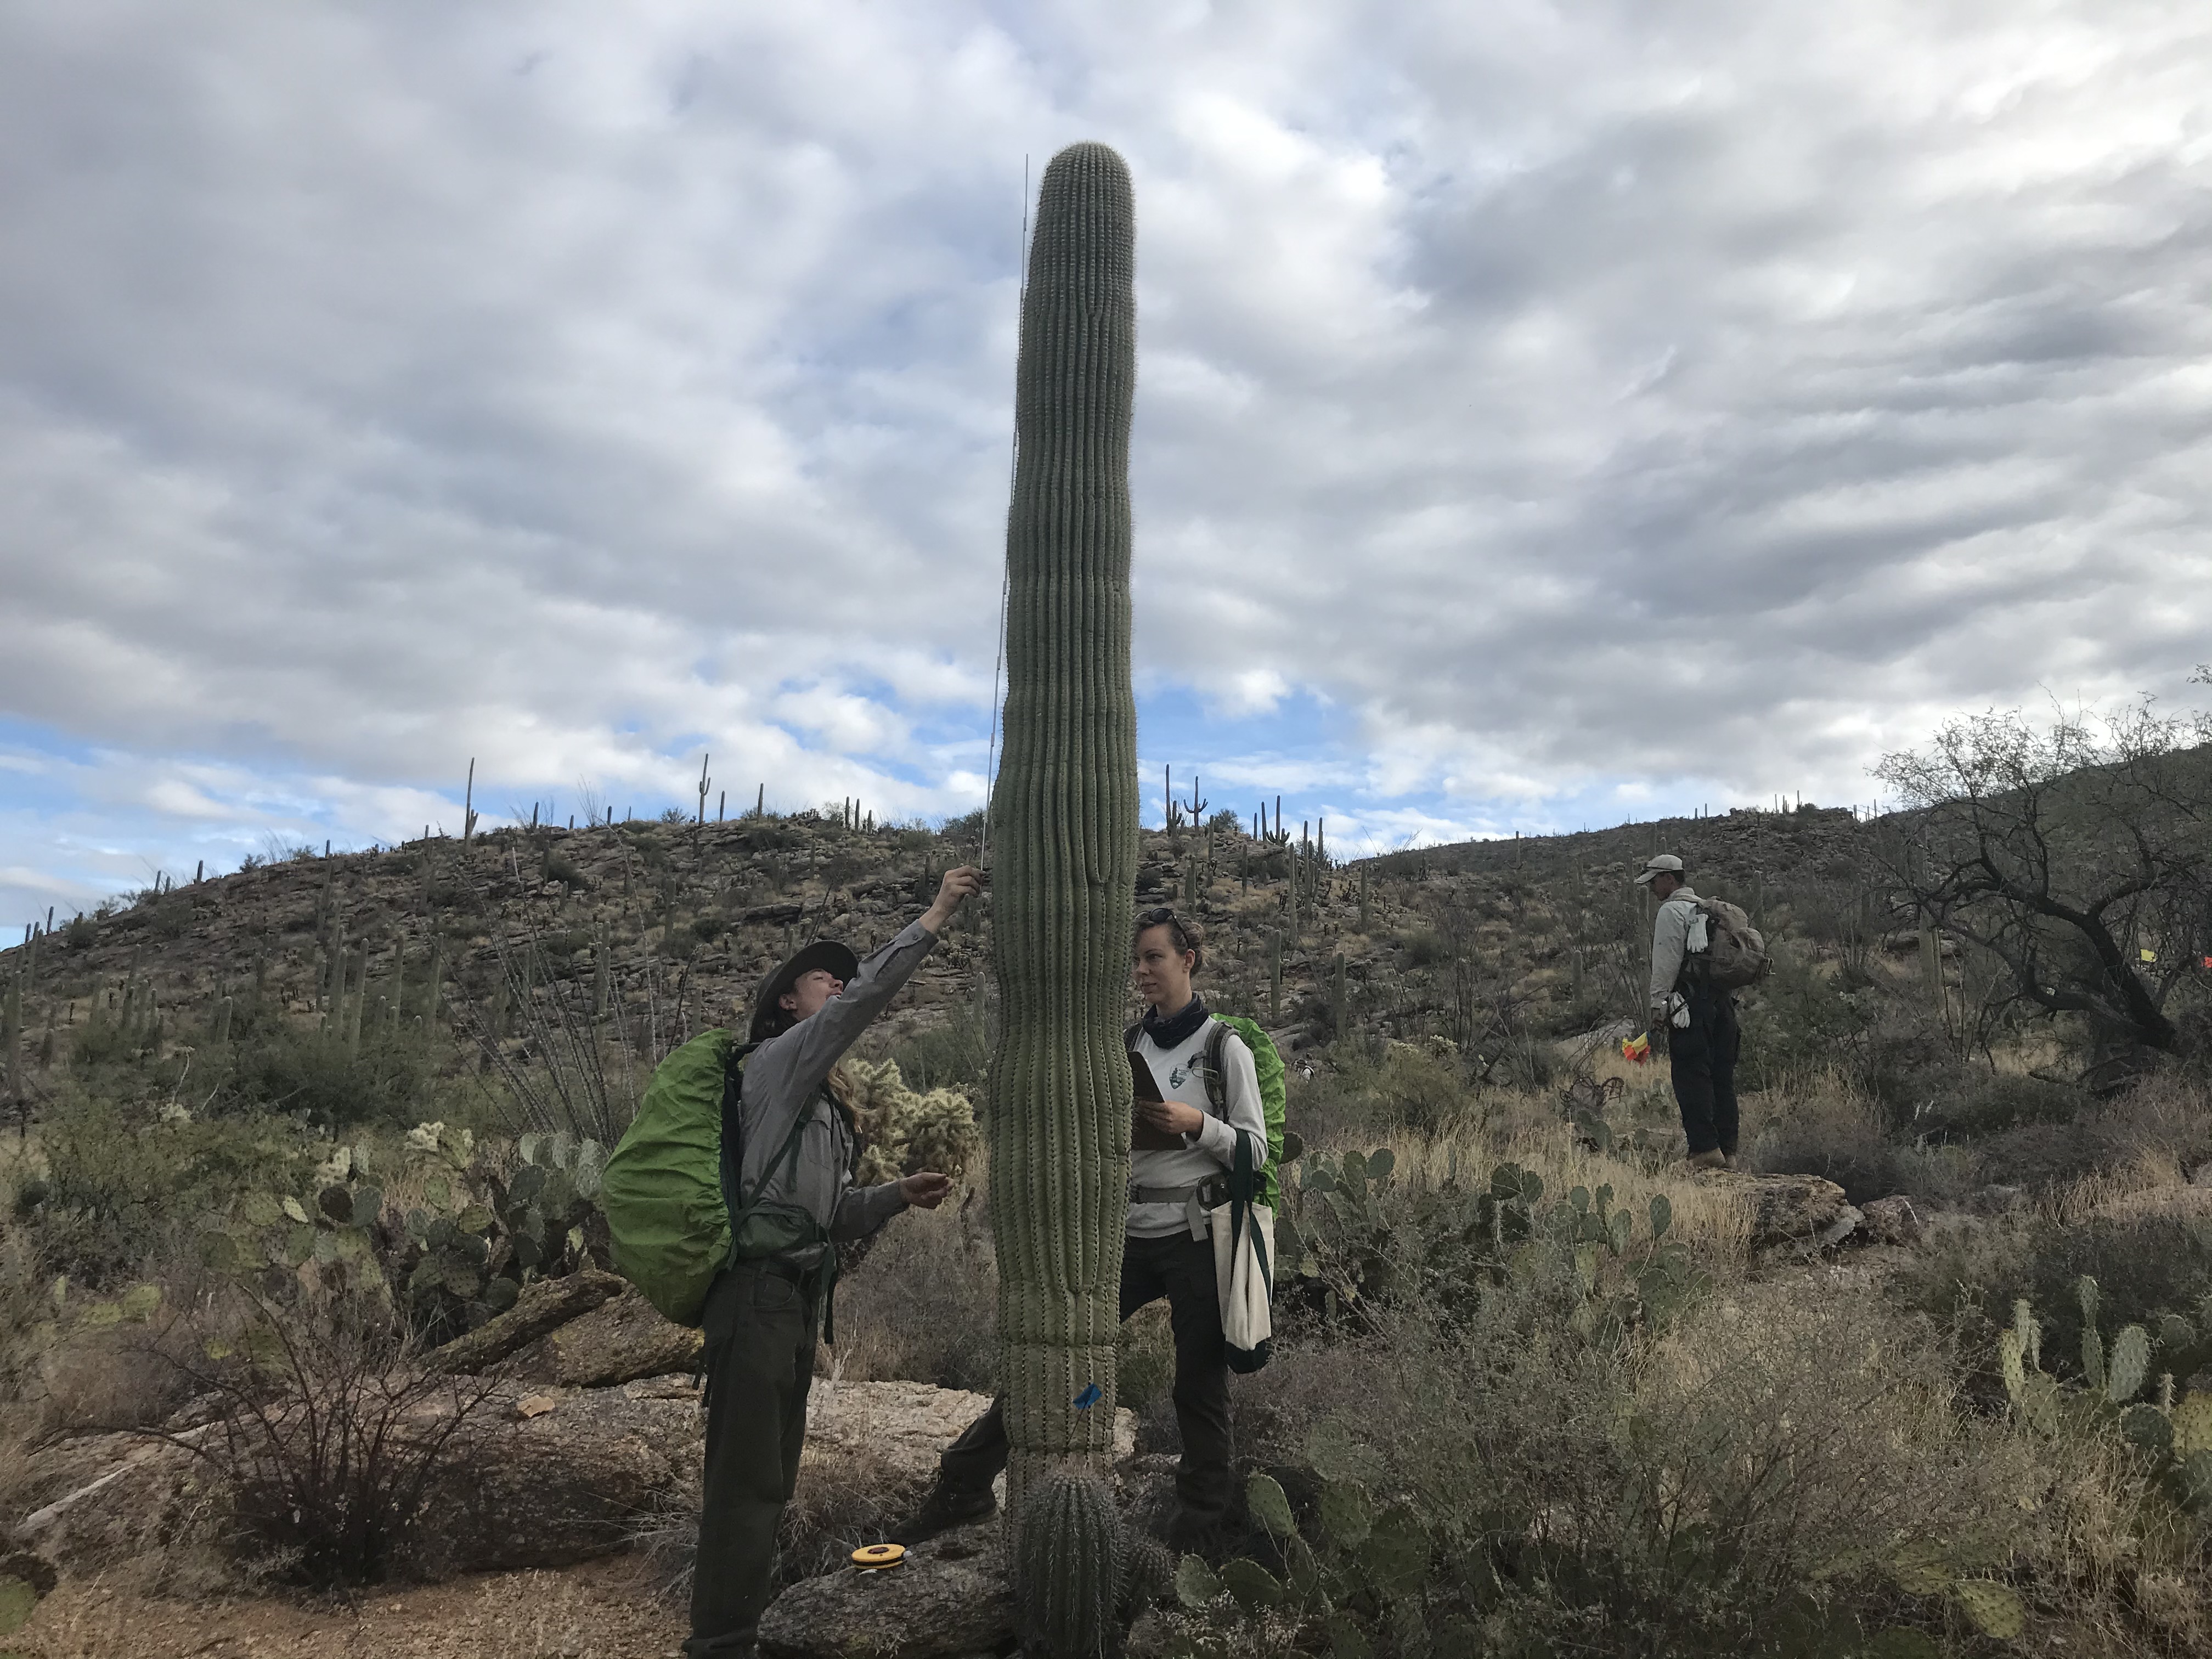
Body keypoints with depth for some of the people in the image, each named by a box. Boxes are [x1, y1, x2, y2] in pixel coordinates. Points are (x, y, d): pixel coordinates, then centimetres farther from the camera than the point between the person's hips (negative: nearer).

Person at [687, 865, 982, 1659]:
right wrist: (935, 916, -17)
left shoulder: (821, 1102, 22)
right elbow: (865, 998, -19)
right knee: (747, 1479, -6)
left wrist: (899, 1195, 4)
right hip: (758, 1293, -9)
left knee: (768, 1476, 14)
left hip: (796, 1294, 10)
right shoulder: (778, 1060, -4)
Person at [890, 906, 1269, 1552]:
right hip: (1132, 1233, 5)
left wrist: (1197, 1124, -19)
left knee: (1198, 1384, 3)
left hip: (1198, 1236, -5)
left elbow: (1256, 1151, -4)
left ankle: (1197, 1534, 19)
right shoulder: (1130, 1047, 12)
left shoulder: (1225, 1048, -3)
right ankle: (963, 1487, 8)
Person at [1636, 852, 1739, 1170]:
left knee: (1692, 1076, -8)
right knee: (1722, 1077, 8)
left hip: (1690, 1002, -8)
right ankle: (1728, 1152, 10)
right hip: (1723, 999, 8)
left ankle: (1705, 1150, -12)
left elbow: (1666, 965, -10)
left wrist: (1658, 1009, -9)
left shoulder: (1672, 911, -3)